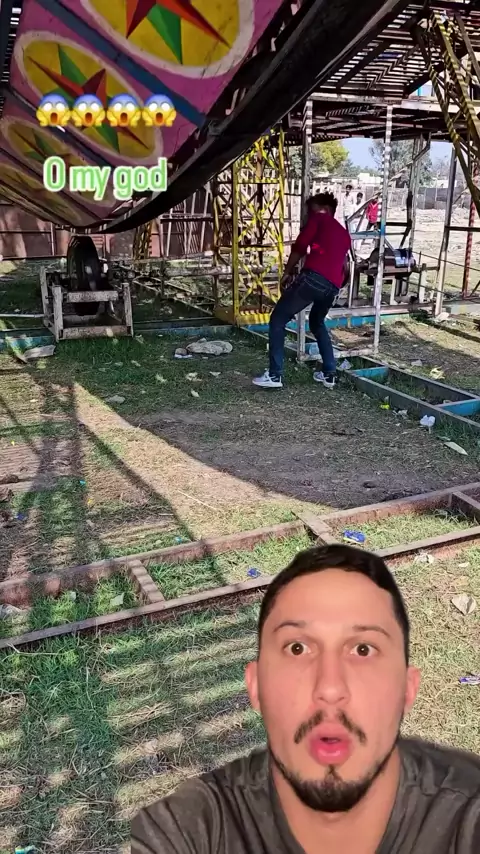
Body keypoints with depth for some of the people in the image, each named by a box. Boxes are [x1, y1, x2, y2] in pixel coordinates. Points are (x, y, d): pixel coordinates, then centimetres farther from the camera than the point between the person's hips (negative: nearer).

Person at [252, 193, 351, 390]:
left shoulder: (318, 219, 15)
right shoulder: (344, 234, 32)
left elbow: (299, 246, 6)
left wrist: (287, 273, 14)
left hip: (313, 278, -7)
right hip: (333, 287, 7)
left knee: (278, 319, 4)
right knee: (317, 323, 31)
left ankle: (275, 375, -4)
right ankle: (329, 374, 25)